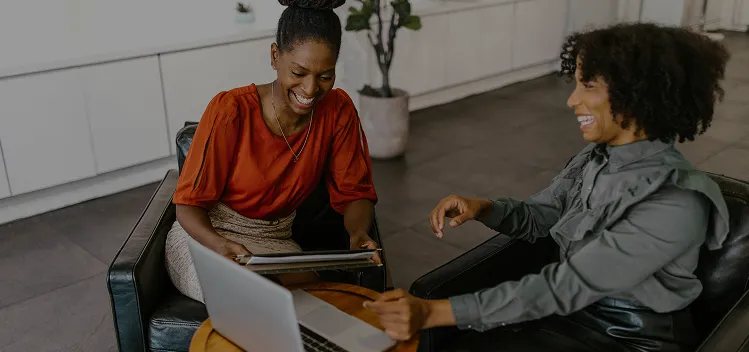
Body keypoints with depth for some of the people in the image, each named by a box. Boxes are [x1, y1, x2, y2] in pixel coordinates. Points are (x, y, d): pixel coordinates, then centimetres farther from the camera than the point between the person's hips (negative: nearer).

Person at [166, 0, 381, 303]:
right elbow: (189, 204, -16)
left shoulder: (338, 111, -10)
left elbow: (354, 193, -5)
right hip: (207, 239, -3)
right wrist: (223, 245, -38)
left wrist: (358, 234, -28)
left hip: (275, 243, 3)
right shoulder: (230, 111, -21)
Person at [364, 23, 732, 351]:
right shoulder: (597, 156, -2)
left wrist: (433, 312, -32)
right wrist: (482, 208, -11)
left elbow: (565, 286, -29)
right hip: (572, 311, 6)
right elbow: (537, 216, 12)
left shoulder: (676, 205, -25)